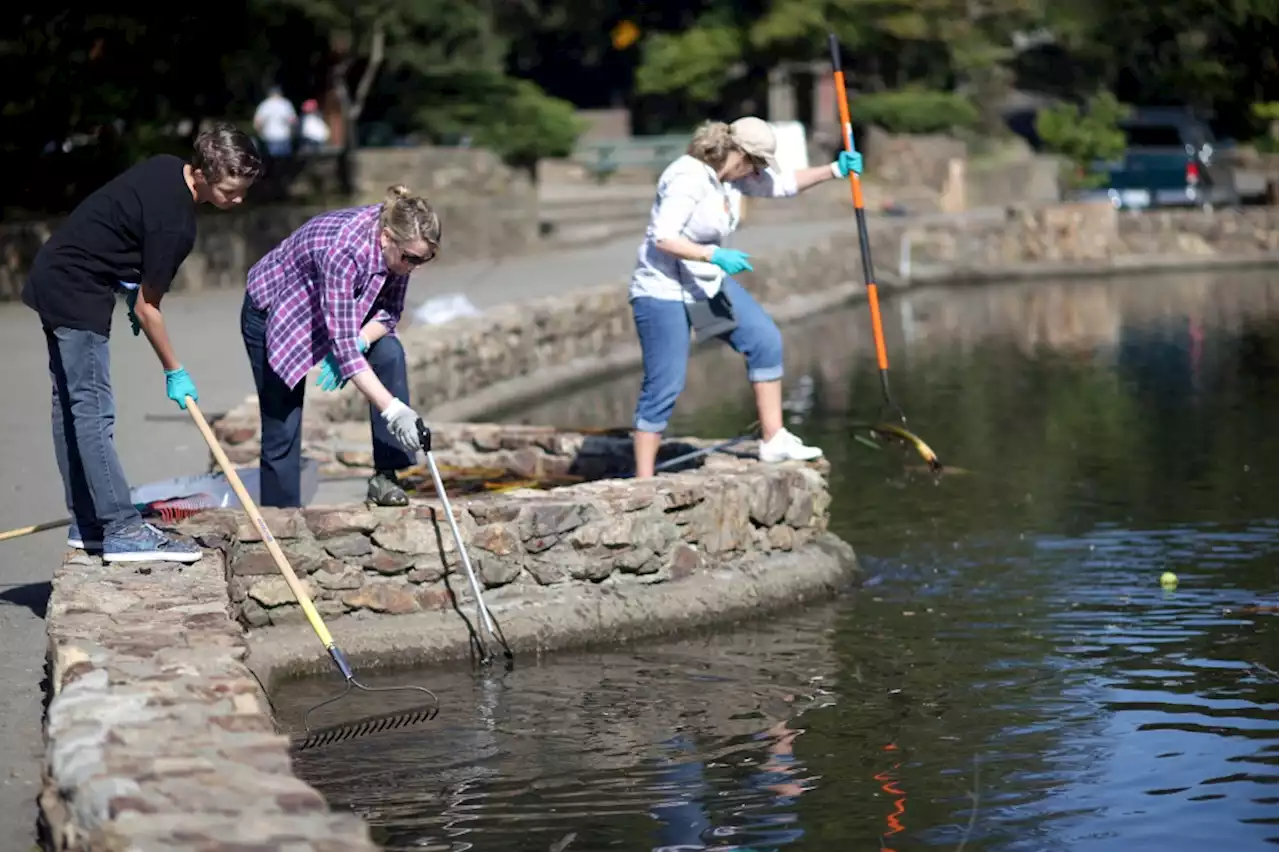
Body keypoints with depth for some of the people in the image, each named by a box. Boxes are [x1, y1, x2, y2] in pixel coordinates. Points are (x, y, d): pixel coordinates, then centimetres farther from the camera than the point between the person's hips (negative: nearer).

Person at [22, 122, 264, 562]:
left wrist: (133, 284, 17)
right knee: (93, 411, -11)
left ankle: (87, 524, 18)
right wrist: (174, 372, -5)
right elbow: (147, 309, -16)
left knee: (71, 404, 12)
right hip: (77, 294, -11)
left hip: (55, 279, 11)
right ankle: (122, 531, -11)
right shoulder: (175, 222, -23)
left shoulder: (167, 167, 3)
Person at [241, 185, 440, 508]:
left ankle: (385, 475, -14)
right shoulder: (343, 251, -41)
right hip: (272, 311, -6)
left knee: (389, 353, -18)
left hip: (340, 306, 6)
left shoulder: (397, 242, -21)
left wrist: (358, 342, -30)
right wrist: (394, 410, -45)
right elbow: (342, 345, -42)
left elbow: (389, 312, -9)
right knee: (282, 428, -7)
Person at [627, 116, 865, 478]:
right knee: (664, 385, -7)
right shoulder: (688, 179, -24)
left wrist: (834, 170, 3)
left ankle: (773, 440, 10)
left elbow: (782, 184, 13)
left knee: (765, 340, 1)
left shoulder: (734, 175, 4)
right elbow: (663, 238, -28)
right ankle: (643, 483, 0)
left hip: (707, 284, 9)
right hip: (663, 289, -9)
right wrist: (715, 255, -32)